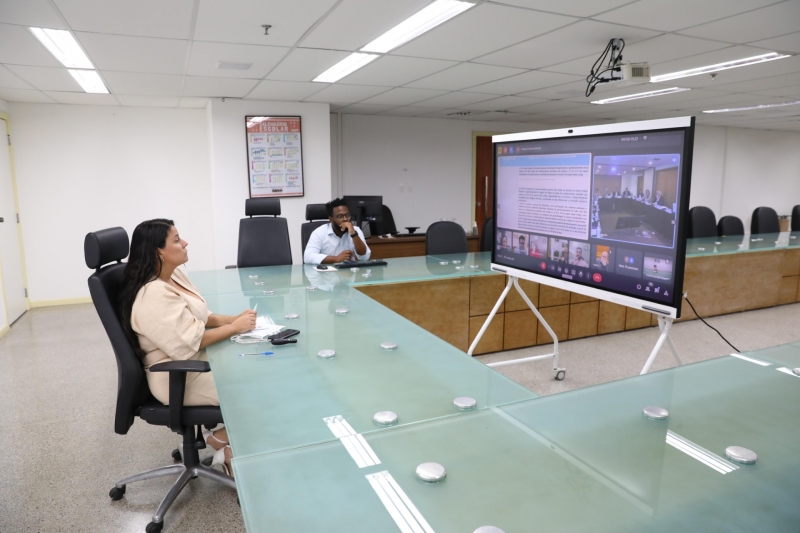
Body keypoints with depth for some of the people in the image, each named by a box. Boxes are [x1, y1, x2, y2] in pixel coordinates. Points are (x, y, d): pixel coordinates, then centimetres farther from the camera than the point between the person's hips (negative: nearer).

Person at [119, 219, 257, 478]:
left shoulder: (175, 276, 5)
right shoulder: (153, 296, -25)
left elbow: (197, 316, 14)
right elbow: (189, 342, -27)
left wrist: (230, 319, -4)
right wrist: (234, 328, -19)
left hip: (196, 361, 9)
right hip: (179, 378, -9)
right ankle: (221, 439, 11)